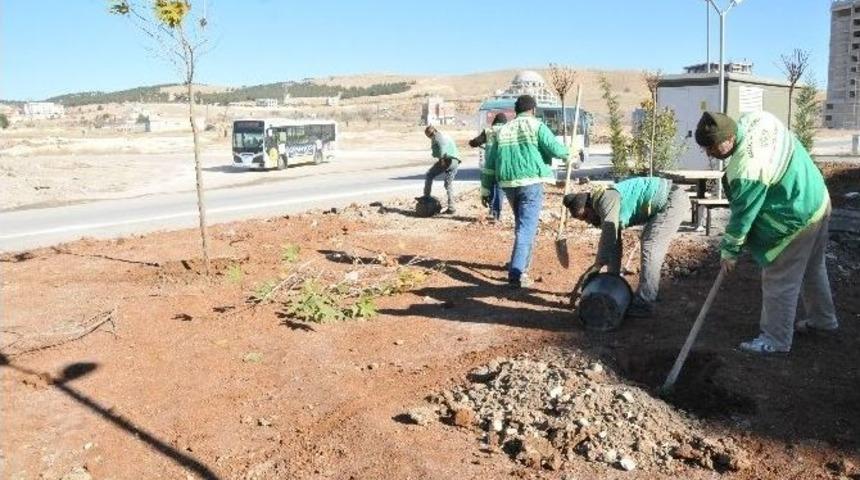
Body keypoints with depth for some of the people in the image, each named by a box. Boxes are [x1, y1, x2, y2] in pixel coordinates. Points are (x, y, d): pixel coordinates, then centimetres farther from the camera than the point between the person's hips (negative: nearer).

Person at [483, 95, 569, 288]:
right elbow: (556, 149, -8)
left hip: (508, 184, 6)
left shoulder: (503, 130, 14)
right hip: (531, 182, -6)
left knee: (522, 223, 23)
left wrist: (485, 190, 18)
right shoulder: (536, 126, -1)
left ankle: (521, 265, 33)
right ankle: (516, 273, -14)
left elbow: (489, 162, 13)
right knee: (527, 228, -6)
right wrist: (567, 152, 16)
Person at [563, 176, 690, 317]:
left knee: (650, 249, -12)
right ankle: (648, 297, 27)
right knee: (649, 247, 19)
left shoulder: (606, 198, -17)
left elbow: (608, 236, -21)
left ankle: (643, 305, -10)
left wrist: (597, 265, -16)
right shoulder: (606, 213, 12)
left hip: (673, 200, -11)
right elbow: (615, 243, 15)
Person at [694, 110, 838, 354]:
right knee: (812, 269, 27)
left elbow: (742, 216, -22)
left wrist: (729, 252, -8)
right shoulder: (755, 118, -10)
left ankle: (776, 339, 18)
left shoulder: (747, 171, -34)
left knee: (778, 281, 4)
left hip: (797, 220, -10)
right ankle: (822, 318, 46)